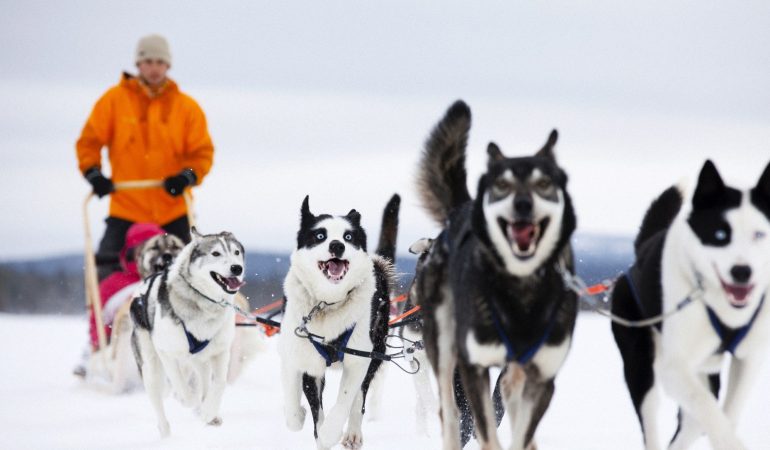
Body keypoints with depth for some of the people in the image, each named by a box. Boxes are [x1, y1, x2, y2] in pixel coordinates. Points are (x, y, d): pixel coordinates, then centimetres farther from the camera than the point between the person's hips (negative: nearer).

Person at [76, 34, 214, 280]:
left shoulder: (187, 107, 5)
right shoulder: (114, 100, 3)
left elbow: (202, 151, 3)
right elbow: (89, 141, 4)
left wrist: (187, 176, -16)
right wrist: (93, 174, -12)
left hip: (172, 211, 1)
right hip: (125, 209, -1)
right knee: (108, 274, -9)